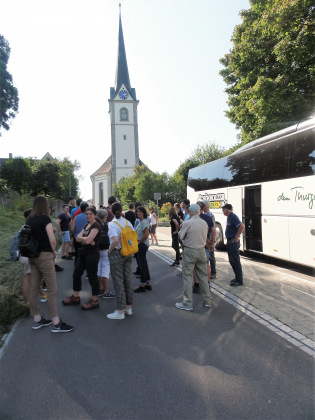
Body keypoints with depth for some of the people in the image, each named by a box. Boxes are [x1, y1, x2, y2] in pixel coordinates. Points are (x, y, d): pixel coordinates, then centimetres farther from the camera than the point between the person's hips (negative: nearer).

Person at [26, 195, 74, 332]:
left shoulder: (29, 220, 8)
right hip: (44, 256, -7)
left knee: (34, 289, 12)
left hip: (32, 256, 8)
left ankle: (37, 320, 24)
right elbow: (52, 240, -18)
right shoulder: (45, 219, -12)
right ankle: (56, 323, 3)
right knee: (52, 290, -2)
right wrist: (54, 252, -1)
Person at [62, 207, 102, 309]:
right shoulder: (86, 225, 14)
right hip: (83, 253, 9)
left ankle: (94, 301, 13)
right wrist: (85, 239, -14)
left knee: (92, 277, -1)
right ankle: (75, 297, 30)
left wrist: (82, 238, -4)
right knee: (76, 274, 14)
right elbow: (78, 238, 5)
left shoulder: (96, 226, -13)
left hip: (92, 254, -9)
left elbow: (88, 239, -23)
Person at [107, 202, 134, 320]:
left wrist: (110, 250, -11)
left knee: (118, 282, 2)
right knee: (128, 280, 14)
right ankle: (128, 307, 26)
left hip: (117, 254, -6)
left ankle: (120, 311, 9)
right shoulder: (127, 222, 2)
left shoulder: (112, 224, -15)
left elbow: (115, 240, -27)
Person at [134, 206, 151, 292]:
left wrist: (138, 242, -16)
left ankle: (142, 285, 8)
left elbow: (146, 234, -24)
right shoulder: (140, 221, 15)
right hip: (139, 245, 10)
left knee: (142, 265, -2)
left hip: (142, 245, -10)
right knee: (143, 264, 14)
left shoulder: (144, 221, -14)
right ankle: (148, 284, 24)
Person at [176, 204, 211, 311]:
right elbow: (205, 237, 11)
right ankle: (207, 301, 25)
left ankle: (187, 304, 6)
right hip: (201, 251, 6)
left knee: (187, 277, 1)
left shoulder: (187, 223, -14)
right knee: (203, 276, 15)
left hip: (189, 251, -5)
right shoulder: (204, 223, 3)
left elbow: (181, 236, -4)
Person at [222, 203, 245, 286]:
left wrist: (236, 238, -22)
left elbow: (242, 227, -28)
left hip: (233, 242, -10)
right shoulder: (229, 217, 13)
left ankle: (239, 281, 4)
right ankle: (238, 277, 27)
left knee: (235, 261, -4)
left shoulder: (233, 217, -17)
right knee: (232, 261, 16)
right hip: (230, 241, 10)